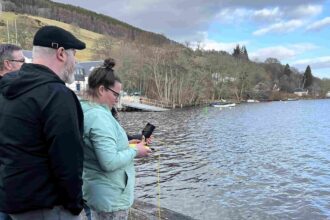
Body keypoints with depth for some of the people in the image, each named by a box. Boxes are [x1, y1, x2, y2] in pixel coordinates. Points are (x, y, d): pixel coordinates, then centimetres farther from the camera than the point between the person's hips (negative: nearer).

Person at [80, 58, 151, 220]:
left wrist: (127, 145, 7)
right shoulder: (99, 116, -24)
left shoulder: (84, 110, 6)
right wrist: (135, 151, -14)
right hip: (110, 197, -10)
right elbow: (110, 162, -29)